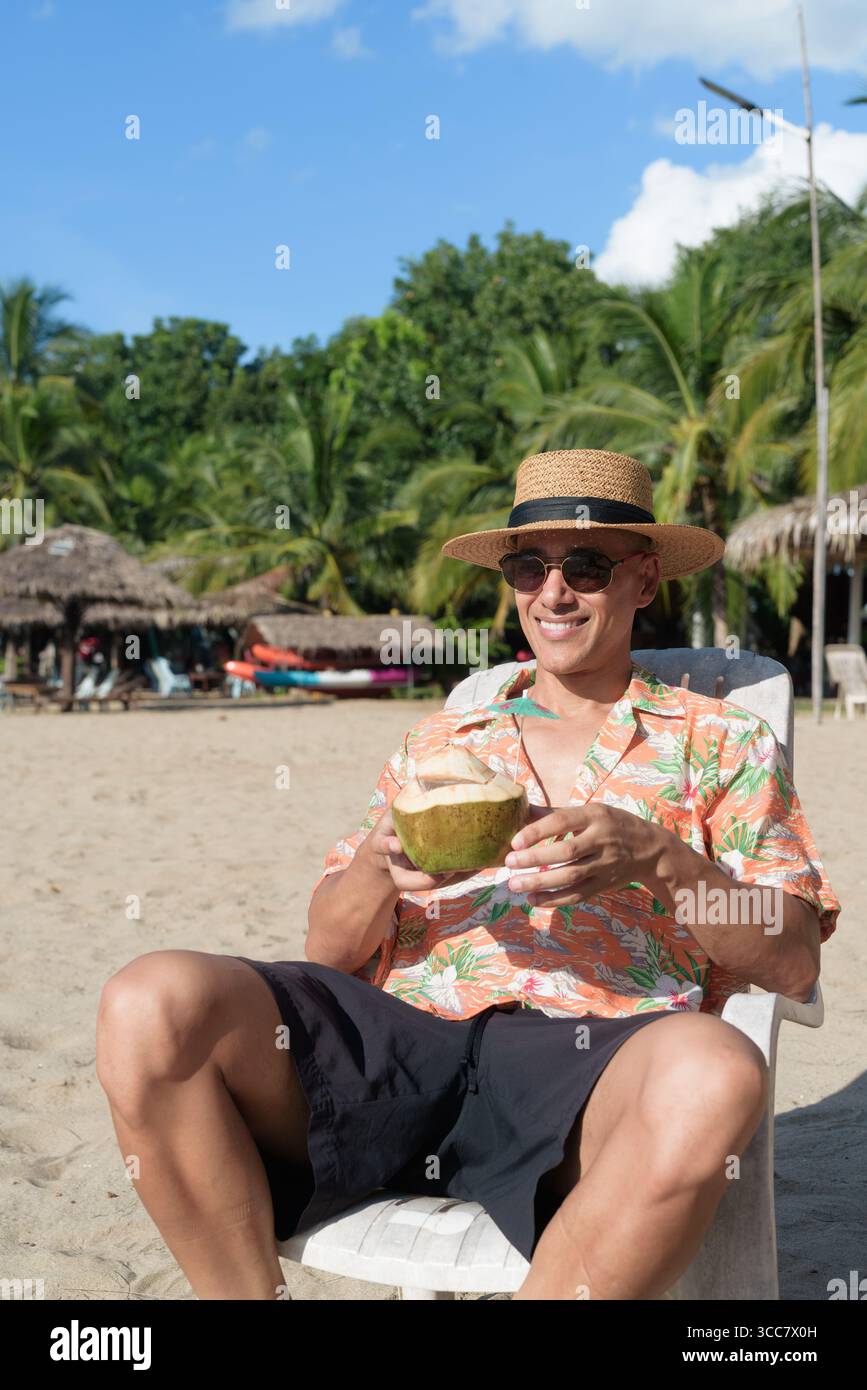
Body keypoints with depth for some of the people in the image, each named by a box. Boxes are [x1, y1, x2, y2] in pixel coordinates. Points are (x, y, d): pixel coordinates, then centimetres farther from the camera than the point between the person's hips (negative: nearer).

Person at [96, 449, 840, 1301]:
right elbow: (327, 948, 16)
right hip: (398, 1033, 3)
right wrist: (379, 865, -7)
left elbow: (794, 962, 6)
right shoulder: (437, 742, 24)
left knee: (714, 1077, -37)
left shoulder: (719, 743, 17)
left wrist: (660, 859, -11)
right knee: (150, 1006, -23)